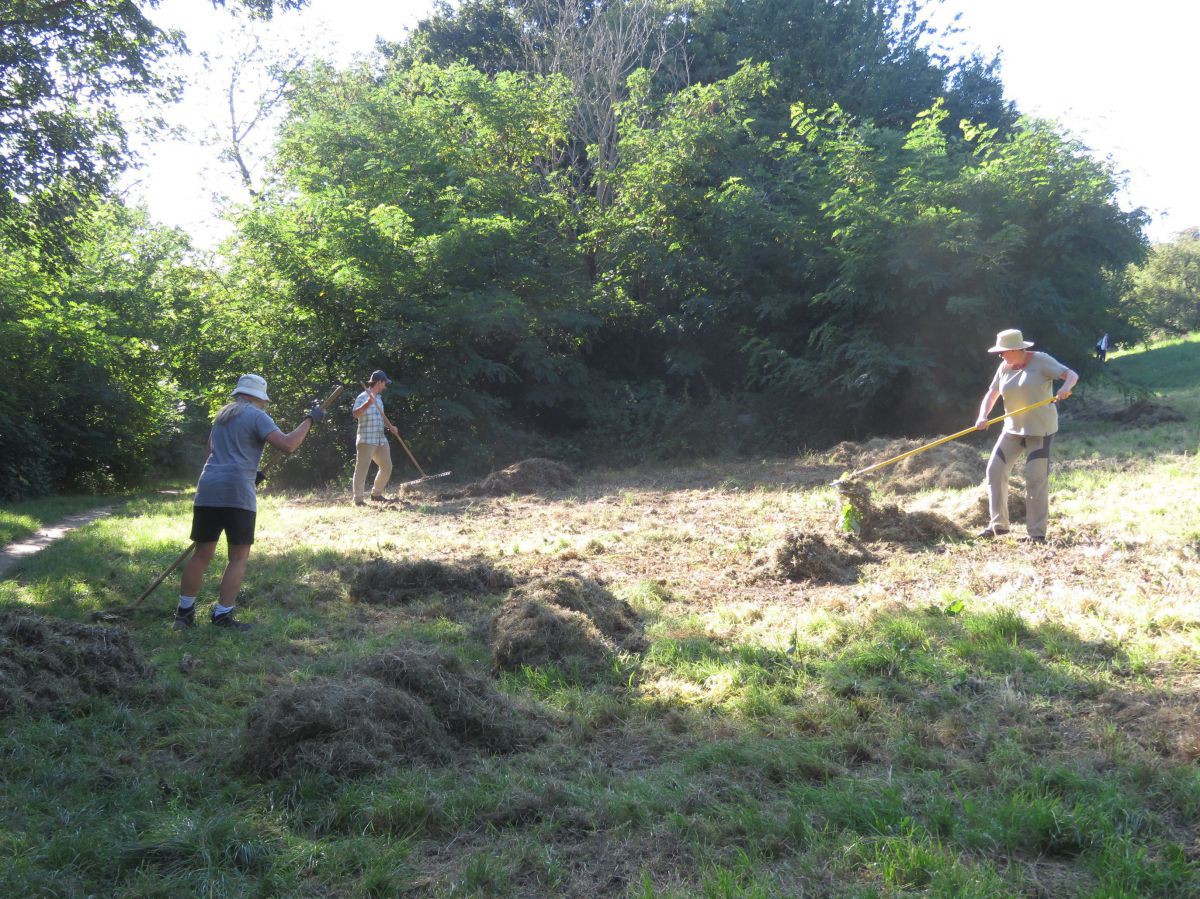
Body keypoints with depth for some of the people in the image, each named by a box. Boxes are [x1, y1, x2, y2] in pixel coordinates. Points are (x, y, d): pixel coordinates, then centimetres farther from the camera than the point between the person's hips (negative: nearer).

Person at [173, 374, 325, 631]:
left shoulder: (222, 415, 22)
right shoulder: (256, 416, -1)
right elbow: (288, 445, -14)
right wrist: (310, 419, -5)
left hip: (207, 490, 7)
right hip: (237, 493, -7)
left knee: (202, 554, 13)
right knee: (239, 558, 2)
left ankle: (184, 612, 16)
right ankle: (222, 616, 0)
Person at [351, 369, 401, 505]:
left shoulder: (378, 398, 16)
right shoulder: (363, 397, -10)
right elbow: (355, 414, -25)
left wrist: (390, 426, 14)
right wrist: (368, 403, -39)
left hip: (381, 440, 9)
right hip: (366, 440, -9)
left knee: (387, 467, 11)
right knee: (362, 469, -6)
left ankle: (376, 493, 26)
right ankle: (358, 499, 0)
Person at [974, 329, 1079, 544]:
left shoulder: (1041, 361, -10)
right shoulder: (1005, 368, 6)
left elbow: (1072, 375, -14)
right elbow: (991, 394, 5)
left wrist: (1065, 388, -37)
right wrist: (983, 417, -13)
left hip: (1040, 429, -6)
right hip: (1013, 428, 6)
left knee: (1036, 478, -7)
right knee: (995, 470, 0)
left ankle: (1037, 532, 2)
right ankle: (998, 524, 11)